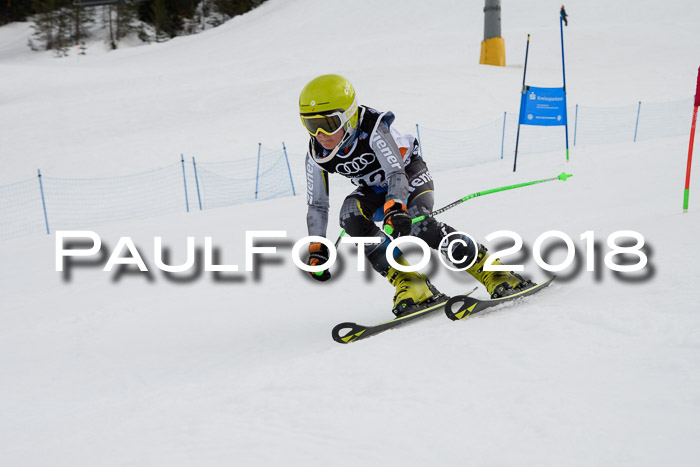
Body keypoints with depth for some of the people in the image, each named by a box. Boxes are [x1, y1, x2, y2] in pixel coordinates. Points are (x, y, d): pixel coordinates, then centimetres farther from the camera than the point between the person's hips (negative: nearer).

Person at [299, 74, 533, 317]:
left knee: (415, 223, -34)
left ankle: (494, 273, -25)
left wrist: (394, 209, -57)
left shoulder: (373, 128, -32)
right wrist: (316, 250, -15)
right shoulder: (317, 155, -17)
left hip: (410, 174, -5)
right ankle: (408, 284, -25)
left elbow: (396, 173, -39)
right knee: (350, 215, -27)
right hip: (375, 189, 5)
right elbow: (317, 205, -8)